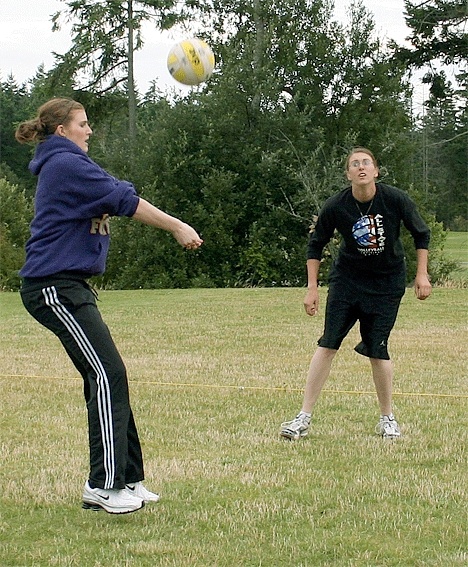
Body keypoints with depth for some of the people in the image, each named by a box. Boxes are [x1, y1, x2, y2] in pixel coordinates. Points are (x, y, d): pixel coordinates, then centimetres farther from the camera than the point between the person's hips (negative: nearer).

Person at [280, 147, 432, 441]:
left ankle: (387, 418, 15)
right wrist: (312, 288, -2)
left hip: (387, 282, -1)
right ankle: (305, 417, -3)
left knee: (377, 351, -4)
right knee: (328, 345, -6)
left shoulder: (396, 199, -16)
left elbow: (422, 234, -1)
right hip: (347, 279, 1)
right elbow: (316, 245, 1)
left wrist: (422, 275, -3)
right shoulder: (335, 206, -14)